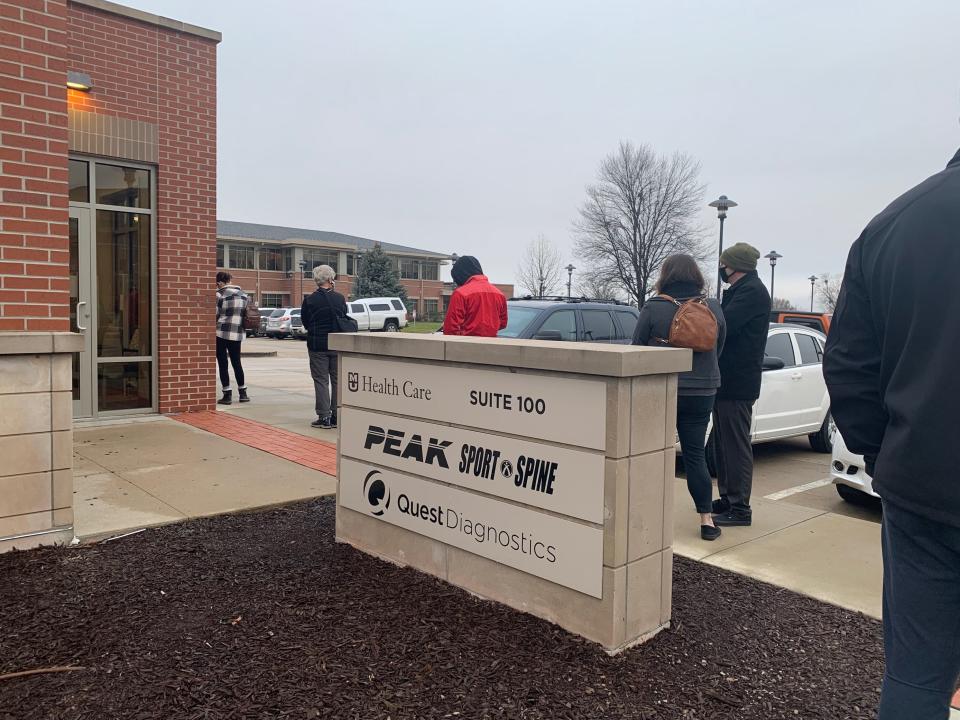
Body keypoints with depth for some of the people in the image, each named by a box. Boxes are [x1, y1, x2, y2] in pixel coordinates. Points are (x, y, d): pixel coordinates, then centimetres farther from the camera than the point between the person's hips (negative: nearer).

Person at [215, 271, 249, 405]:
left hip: (222, 333, -6)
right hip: (238, 333, 6)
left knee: (223, 364, 3)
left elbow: (214, 315, -8)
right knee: (237, 363, 17)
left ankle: (227, 395, 2)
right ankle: (243, 393, 20)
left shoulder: (220, 294, -10)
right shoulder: (243, 294, 9)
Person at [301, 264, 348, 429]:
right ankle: (337, 416, 15)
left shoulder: (310, 300, -10)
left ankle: (324, 417, 2)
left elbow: (305, 322, 1)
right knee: (338, 380, 11)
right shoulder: (340, 299, -4)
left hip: (317, 346, -2)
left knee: (321, 381, 4)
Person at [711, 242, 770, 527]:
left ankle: (740, 508, 1)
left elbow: (724, 325, -24)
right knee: (724, 442, 16)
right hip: (728, 380, 11)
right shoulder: (739, 290, 20)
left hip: (738, 383, -11)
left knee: (736, 445, -6)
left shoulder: (752, 290, -13)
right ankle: (728, 498, 26)